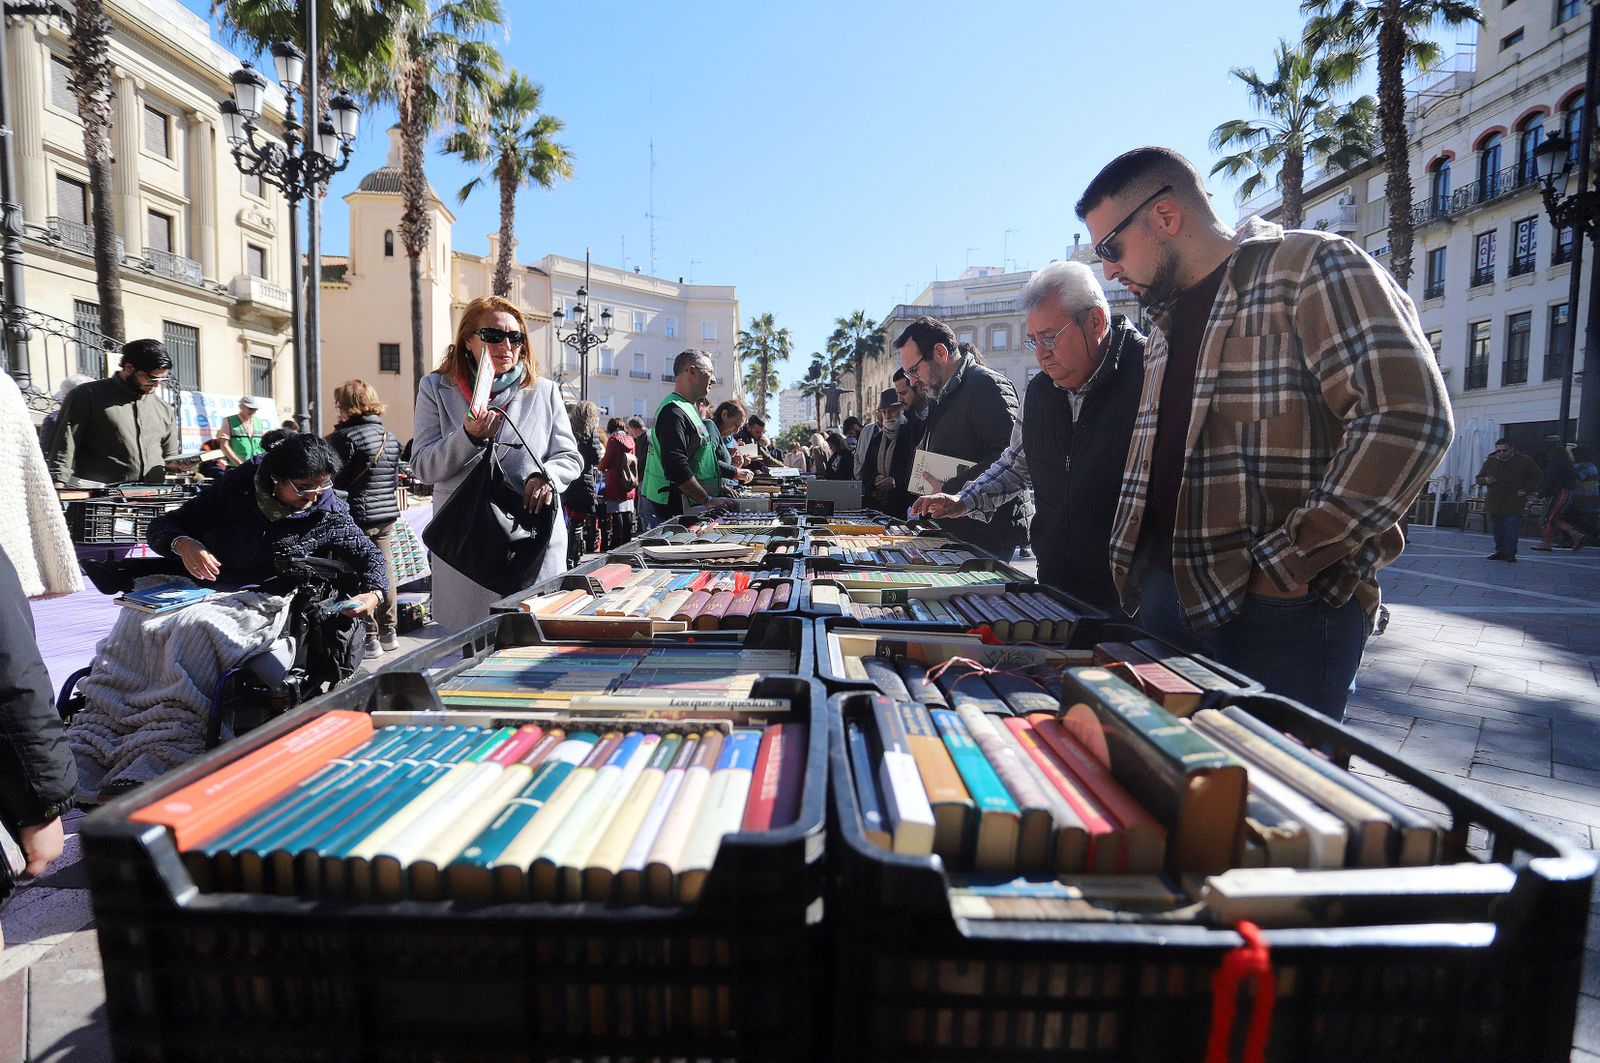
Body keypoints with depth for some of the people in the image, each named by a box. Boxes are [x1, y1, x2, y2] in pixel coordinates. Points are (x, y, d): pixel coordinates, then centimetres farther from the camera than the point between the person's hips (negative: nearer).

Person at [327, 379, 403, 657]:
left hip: (358, 516, -7)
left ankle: (369, 638, 3)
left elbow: (334, 480, -15)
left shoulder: (345, 436, -12)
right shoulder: (390, 437, 12)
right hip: (387, 514, 8)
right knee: (385, 571, 14)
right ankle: (389, 631, 22)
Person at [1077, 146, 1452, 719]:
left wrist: (1288, 563, -17)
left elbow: (1408, 417, -16)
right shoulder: (1167, 323, 21)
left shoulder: (1310, 267, -4)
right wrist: (1139, 569, 13)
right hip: (1166, 595, 8)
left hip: (1278, 607, -7)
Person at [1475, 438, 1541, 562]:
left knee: (1512, 528, -7)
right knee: (1497, 529, 7)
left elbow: (1535, 478, 11)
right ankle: (1500, 552, 17)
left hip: (1514, 504, -3)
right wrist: (1485, 480, -7)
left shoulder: (1524, 461, 3)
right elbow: (1479, 478, 17)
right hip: (1493, 503, 3)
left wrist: (1526, 491, -2)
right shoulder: (1490, 461, 9)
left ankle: (1510, 553, -1)